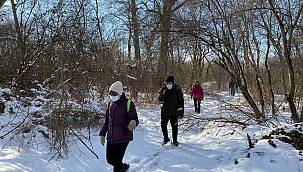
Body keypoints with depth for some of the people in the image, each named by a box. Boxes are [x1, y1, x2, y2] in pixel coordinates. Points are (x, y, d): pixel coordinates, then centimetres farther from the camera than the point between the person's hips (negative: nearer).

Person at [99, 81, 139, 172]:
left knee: (117, 161, -3)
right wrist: (102, 134, 12)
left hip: (123, 138, -6)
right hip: (110, 137, 7)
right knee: (110, 159, 15)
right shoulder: (111, 104, 7)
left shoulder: (128, 104, -12)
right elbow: (107, 121, 15)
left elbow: (135, 119, -14)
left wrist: (133, 123, -38)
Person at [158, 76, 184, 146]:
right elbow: (159, 99, -7)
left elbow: (181, 101, -3)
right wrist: (164, 93, -23)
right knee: (163, 125, 8)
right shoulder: (163, 89, 0)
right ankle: (166, 138, 30)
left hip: (174, 112, -3)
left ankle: (175, 140, 25)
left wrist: (181, 111, -6)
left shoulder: (177, 90, -8)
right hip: (164, 111, 3)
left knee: (174, 126, 5)